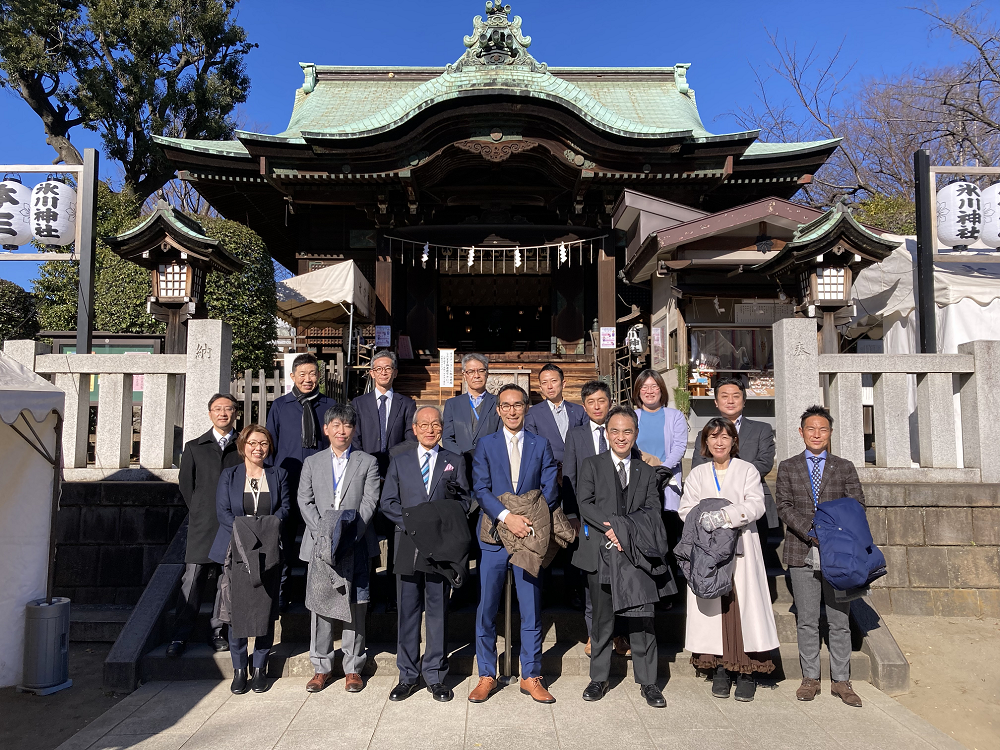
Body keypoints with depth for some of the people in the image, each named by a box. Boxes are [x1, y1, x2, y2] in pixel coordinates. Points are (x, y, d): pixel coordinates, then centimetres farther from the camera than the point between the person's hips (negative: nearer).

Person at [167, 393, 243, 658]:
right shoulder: (194, 448, 8)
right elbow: (185, 484, 10)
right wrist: (201, 512, 7)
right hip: (202, 526, 0)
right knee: (192, 579, -3)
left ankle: (217, 632, 18)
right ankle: (180, 636, 7)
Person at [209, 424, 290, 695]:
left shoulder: (279, 474, 9)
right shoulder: (228, 475, 7)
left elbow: (285, 507, 3)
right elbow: (222, 511, -1)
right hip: (237, 551, -1)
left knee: (266, 609, 2)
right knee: (237, 609, -2)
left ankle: (260, 668, 14)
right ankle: (239, 669, 12)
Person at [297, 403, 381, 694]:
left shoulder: (368, 462, 7)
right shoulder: (311, 463, 12)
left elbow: (369, 502, -2)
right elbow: (304, 501, 4)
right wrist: (323, 534, -10)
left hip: (356, 545, -1)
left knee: (356, 605, 1)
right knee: (319, 604, 4)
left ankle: (353, 667, 14)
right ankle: (322, 667, 18)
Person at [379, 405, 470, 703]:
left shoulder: (455, 461, 9)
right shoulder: (399, 460, 10)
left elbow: (465, 500, 4)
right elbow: (387, 502, 6)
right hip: (409, 544, 1)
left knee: (438, 611, 5)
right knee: (407, 611, 6)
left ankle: (435, 676, 18)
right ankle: (408, 676, 20)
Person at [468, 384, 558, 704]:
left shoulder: (541, 445, 8)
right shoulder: (485, 444, 5)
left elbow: (550, 490, 2)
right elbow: (480, 488, -5)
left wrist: (532, 521, -13)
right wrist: (506, 516, -18)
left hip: (529, 535, 1)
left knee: (531, 608, 5)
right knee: (486, 608, 4)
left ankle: (531, 677, 19)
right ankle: (487, 676, 19)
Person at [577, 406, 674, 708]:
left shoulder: (646, 471, 13)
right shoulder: (592, 465, 7)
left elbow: (653, 511, 3)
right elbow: (584, 503, -4)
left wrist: (623, 528, -14)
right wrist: (609, 529, -17)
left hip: (637, 553, 1)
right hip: (602, 551, -1)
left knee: (642, 618, 2)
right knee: (602, 619, 8)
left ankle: (647, 682, 16)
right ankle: (598, 678, 23)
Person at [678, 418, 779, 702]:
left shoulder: (747, 470, 7)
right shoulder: (697, 474, 14)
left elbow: (756, 506, -7)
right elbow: (685, 509, 5)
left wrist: (726, 515, -21)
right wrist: (704, 518, -15)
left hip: (740, 548, -2)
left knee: (743, 602, -5)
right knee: (713, 604, 1)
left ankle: (747, 672, 4)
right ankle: (720, 670, 11)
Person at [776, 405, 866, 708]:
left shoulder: (845, 468, 9)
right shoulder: (787, 467, 7)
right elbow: (784, 507, -1)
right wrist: (813, 533, -13)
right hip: (802, 553, 0)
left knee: (840, 621, 6)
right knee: (807, 621, 6)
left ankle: (840, 681, 17)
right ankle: (810, 678, 17)